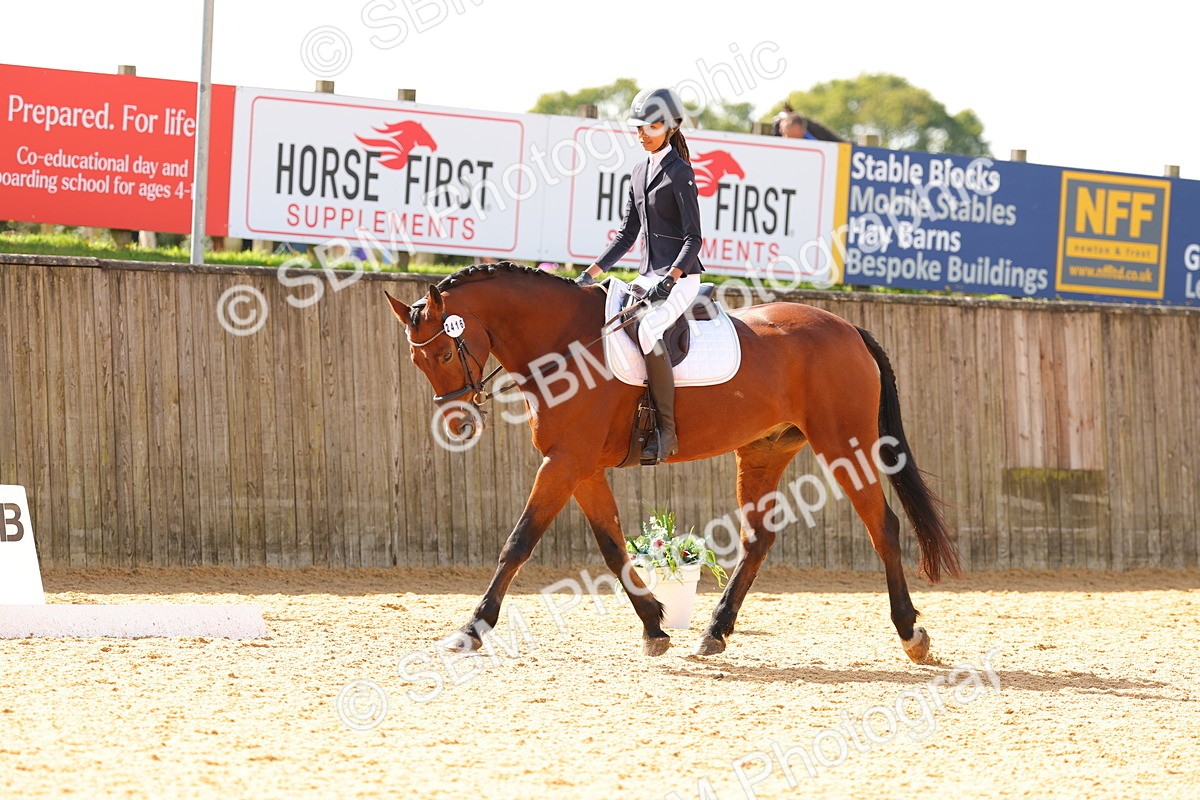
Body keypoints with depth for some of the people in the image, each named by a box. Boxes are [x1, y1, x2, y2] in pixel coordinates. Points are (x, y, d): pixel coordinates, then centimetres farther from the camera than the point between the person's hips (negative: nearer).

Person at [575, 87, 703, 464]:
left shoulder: (679, 173, -9)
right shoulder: (640, 172, 15)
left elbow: (694, 238, -13)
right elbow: (627, 233, 18)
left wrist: (670, 278, -26)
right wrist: (592, 272, 9)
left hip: (681, 277, -9)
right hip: (648, 276, 9)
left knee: (648, 329, -34)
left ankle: (667, 430, -31)